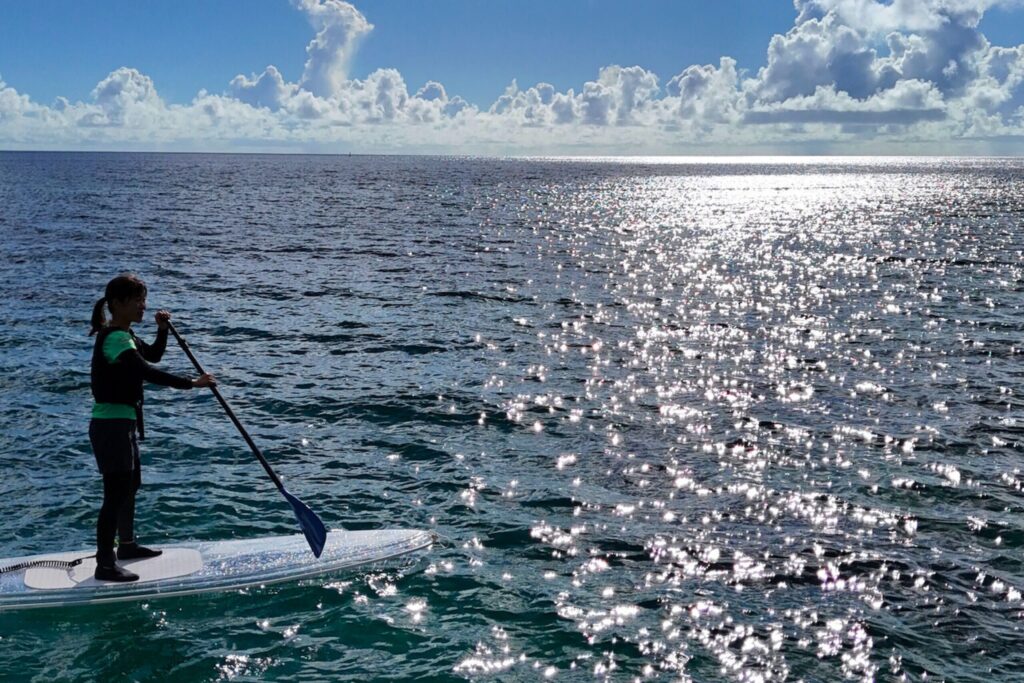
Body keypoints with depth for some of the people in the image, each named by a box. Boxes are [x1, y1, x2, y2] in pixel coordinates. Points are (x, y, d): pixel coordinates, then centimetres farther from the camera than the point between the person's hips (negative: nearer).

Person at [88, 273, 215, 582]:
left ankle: (127, 544, 39)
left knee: (130, 486, 23)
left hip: (123, 423, 11)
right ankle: (105, 565, -3)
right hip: (112, 425, -11)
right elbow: (148, 372, -31)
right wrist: (192, 383, -29)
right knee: (115, 494, -8)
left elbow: (153, 356, 23)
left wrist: (162, 330, 4)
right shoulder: (114, 338, -21)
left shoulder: (123, 335, 11)